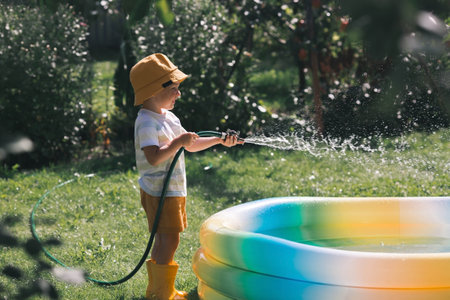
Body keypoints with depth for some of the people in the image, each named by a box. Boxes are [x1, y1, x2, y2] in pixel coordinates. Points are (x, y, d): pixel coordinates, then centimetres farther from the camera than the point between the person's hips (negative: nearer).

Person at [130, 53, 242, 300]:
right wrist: (178, 142, -30)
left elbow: (190, 145, 22)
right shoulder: (147, 123, -19)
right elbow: (154, 157, -32)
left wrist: (219, 140, 15)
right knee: (169, 242, -7)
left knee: (165, 241, 16)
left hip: (174, 191, 10)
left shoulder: (168, 117, 13)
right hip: (159, 192, -10)